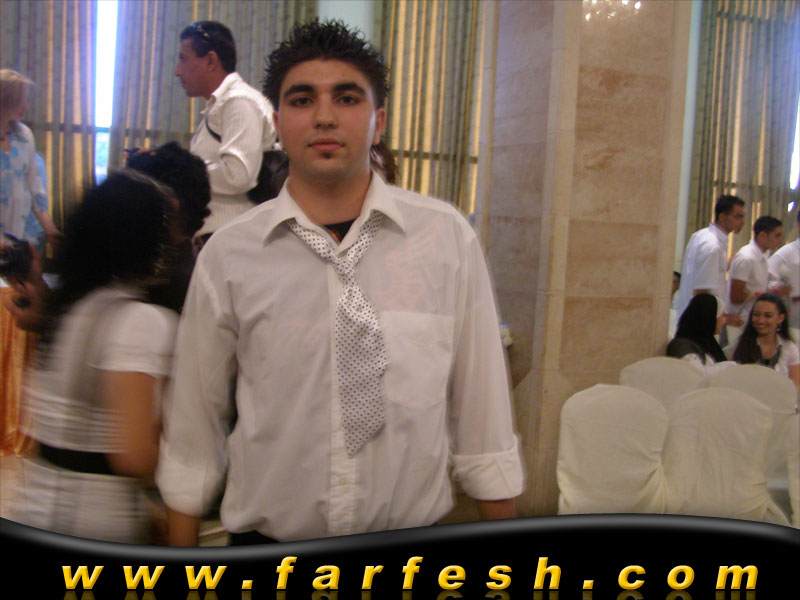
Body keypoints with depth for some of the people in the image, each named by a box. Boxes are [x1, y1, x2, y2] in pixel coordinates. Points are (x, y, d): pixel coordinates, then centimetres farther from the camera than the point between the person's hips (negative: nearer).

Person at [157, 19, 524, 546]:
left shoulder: (449, 238, -7)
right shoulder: (228, 256, -7)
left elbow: (482, 405, -2)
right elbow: (194, 420, 1)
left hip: (414, 532, 1)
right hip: (267, 542, 0)